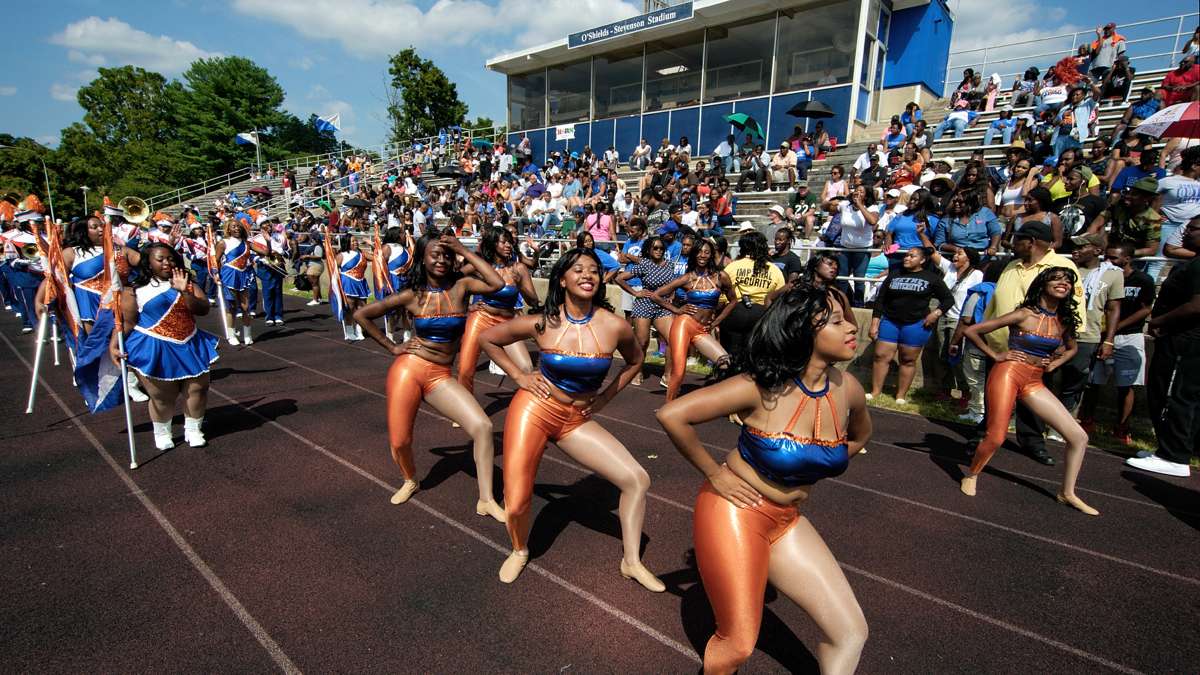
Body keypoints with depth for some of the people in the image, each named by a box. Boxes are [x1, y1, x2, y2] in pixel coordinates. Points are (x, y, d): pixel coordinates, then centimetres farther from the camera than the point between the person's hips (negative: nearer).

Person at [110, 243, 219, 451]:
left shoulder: (188, 285, 7)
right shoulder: (135, 291, -1)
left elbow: (203, 309, -6)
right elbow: (125, 322, -4)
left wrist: (184, 292, -19)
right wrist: (113, 346, -15)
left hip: (189, 346, 3)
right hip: (154, 349, -3)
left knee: (198, 388, 2)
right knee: (163, 396, 0)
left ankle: (193, 430, 21)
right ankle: (162, 433, 23)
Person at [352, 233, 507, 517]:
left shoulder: (460, 285, -2)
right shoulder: (411, 295, -3)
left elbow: (497, 284, -22)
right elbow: (361, 314, 6)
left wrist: (465, 251, -16)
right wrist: (391, 346, 1)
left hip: (441, 376, 0)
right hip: (408, 369, 0)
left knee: (483, 426, -17)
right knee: (399, 442, 4)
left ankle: (486, 501, -5)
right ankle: (410, 480, 40)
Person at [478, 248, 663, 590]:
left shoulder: (614, 326, -12)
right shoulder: (541, 323, -13)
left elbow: (635, 361, 11)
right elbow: (487, 338, 3)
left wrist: (605, 397, 4)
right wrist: (518, 376, -3)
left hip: (578, 419, 2)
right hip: (535, 409, -2)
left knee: (637, 479, -6)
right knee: (516, 505, -3)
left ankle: (632, 561, 15)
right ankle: (520, 551, 34)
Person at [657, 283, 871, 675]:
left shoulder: (847, 389, -6)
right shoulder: (761, 387, -23)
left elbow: (861, 435, 19)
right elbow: (671, 415, -24)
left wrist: (811, 476, 10)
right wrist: (714, 473, -15)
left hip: (786, 521, 6)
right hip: (735, 513, -6)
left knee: (851, 633, 7)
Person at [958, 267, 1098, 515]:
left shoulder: (1064, 321, 8)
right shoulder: (1024, 314, -9)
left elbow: (1071, 349, 31)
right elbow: (971, 331, -11)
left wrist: (1055, 363, 11)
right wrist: (995, 355, -8)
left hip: (1034, 382, 7)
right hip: (1008, 374, -6)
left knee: (1079, 436, 2)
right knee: (996, 437, -10)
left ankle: (1067, 493, 16)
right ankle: (971, 476, 16)